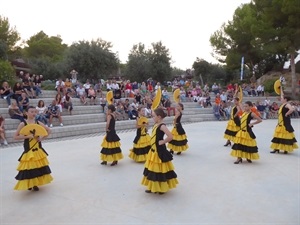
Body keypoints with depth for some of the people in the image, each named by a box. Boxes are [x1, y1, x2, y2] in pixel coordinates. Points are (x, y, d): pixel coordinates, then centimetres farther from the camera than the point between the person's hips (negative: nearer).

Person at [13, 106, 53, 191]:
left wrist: (42, 138, -3)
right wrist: (27, 136, -21)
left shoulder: (38, 123, 0)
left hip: (38, 149, 4)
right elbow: (15, 137, -11)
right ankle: (29, 184, 19)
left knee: (39, 167, 10)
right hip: (29, 150, -4)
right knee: (29, 168, 0)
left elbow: (49, 131, 11)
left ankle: (35, 184, 26)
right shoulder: (23, 124, -10)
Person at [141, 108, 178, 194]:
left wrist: (163, 142, -19)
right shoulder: (156, 124, 7)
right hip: (154, 150, 10)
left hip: (160, 151, -10)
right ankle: (153, 187, 31)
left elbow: (170, 136, -32)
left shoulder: (162, 126, -20)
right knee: (153, 169, 18)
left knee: (160, 170, 3)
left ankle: (162, 188, 18)